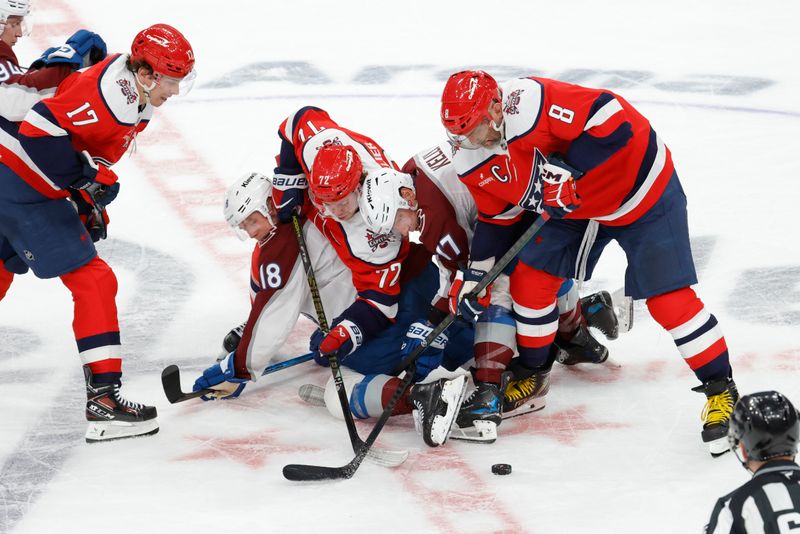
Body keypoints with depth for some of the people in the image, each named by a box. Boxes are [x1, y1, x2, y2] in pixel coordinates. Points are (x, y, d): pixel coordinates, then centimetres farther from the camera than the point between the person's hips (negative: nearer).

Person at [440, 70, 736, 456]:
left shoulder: (531, 102, -36)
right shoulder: (473, 164, -8)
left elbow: (613, 118, -37)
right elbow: (496, 217, 8)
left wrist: (568, 172, -36)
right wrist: (474, 274, 5)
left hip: (640, 186, -8)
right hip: (574, 205, 8)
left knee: (668, 298, -11)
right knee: (530, 277, 3)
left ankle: (720, 390, 0)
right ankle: (531, 373, 25)